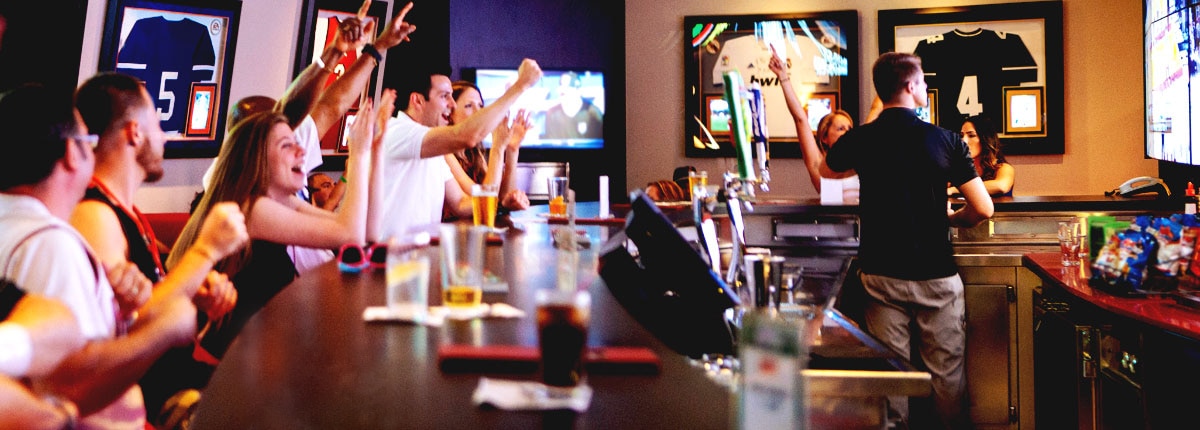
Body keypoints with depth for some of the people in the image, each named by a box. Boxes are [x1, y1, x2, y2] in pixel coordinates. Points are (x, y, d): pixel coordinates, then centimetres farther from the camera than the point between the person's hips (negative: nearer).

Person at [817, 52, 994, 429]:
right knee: (947, 371, 12)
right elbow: (983, 209, -8)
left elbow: (822, 171, 19)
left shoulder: (859, 140, -3)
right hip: (936, 274, -1)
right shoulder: (945, 140, -8)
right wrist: (950, 219, 11)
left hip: (882, 274, 2)